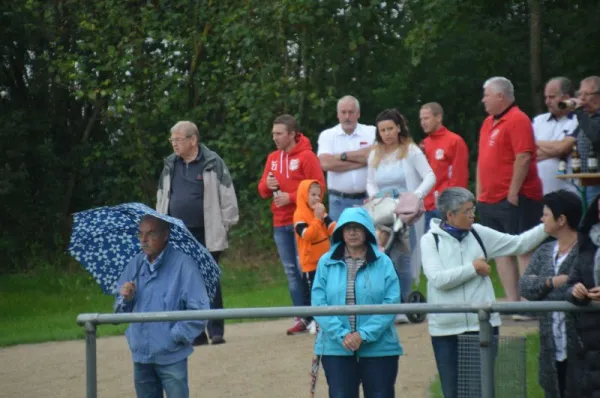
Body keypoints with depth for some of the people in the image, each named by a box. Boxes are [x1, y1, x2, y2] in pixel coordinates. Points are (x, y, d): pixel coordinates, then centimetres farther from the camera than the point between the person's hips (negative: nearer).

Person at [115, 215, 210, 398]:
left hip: (170, 357, -6)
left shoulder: (182, 265, -11)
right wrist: (126, 299, -7)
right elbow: (121, 310, 14)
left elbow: (199, 310, -13)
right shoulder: (135, 264, 7)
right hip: (141, 355, 6)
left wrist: (176, 336, -14)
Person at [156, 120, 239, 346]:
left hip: (206, 235, -4)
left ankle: (216, 331, 2)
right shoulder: (170, 166, 11)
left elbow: (227, 196, -2)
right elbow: (162, 198, 19)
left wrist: (224, 225, -5)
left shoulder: (212, 163, -3)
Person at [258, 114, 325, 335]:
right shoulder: (273, 158, 13)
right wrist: (267, 186, -6)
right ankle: (301, 317, 8)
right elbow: (262, 190, 17)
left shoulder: (306, 156, -6)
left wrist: (291, 197, -16)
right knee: (291, 271, 5)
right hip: (280, 223, 6)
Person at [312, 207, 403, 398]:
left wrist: (364, 334, -16)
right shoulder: (327, 263, 3)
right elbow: (319, 303, -3)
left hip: (378, 348, -1)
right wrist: (342, 334, -15)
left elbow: (391, 302, -8)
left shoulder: (383, 263, -1)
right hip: (336, 348, 1)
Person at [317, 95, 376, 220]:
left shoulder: (371, 132, 6)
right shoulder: (327, 135, 6)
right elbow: (325, 163, -11)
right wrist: (361, 160, -9)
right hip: (339, 201, 0)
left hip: (366, 199, 0)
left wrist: (343, 156, -9)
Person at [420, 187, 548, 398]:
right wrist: (473, 268, -9)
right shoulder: (430, 240, -4)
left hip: (483, 326, 2)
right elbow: (438, 279, -16)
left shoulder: (479, 234, 6)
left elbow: (519, 244, 9)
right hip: (446, 330, -2)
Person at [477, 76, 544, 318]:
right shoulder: (489, 123, 17)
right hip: (490, 199, 9)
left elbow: (523, 158, -18)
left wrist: (513, 193, -19)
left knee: (524, 250, -7)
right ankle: (512, 303, 10)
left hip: (515, 200, -9)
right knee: (501, 251, 7)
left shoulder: (517, 120, -11)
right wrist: (479, 193, 16)